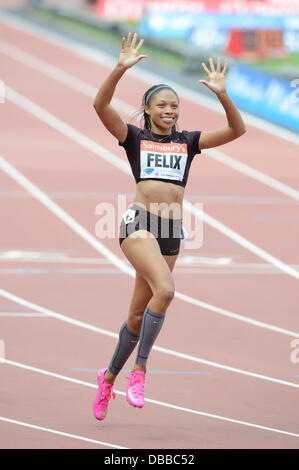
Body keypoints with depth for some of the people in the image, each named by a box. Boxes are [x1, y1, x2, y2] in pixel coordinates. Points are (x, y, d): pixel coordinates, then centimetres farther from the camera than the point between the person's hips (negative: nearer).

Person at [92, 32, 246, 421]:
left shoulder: (188, 141, 14)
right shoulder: (135, 138, 5)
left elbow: (236, 129, 5)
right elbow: (101, 104, -9)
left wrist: (221, 94, -9)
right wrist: (121, 68, -20)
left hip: (172, 232, 4)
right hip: (139, 223, -4)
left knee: (138, 315, 10)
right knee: (165, 289, -29)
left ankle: (110, 376, 30)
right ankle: (139, 369, -22)